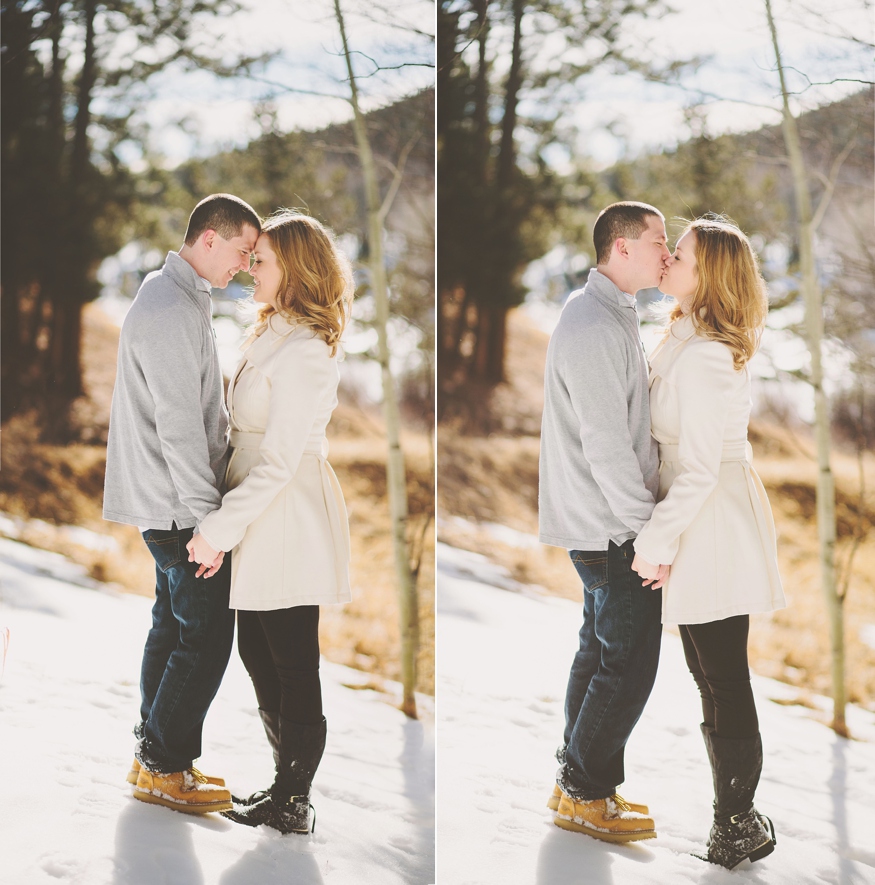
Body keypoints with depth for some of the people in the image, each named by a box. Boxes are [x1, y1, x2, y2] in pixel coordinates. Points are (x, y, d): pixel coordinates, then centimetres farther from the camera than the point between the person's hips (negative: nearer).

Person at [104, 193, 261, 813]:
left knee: (174, 626, 15)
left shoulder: (182, 299, 15)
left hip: (171, 505, 11)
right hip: (178, 506, -11)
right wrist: (205, 518, -23)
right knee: (206, 636, -5)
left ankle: (154, 757, 23)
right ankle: (165, 768, 3)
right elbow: (178, 425, -23)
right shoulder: (171, 309, -20)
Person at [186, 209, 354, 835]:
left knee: (293, 666, 1)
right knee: (258, 653, 17)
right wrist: (225, 524, 13)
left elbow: (278, 463, -22)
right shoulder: (274, 335, 12)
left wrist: (219, 530, -18)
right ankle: (288, 784, 30)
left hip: (290, 519, -10)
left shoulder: (302, 352, -19)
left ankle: (293, 807, 13)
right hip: (267, 523, 10)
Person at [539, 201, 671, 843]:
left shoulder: (612, 316, 15)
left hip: (604, 530, 11)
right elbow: (606, 446, -23)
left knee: (601, 654, 16)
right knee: (628, 664, -4)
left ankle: (578, 784, 25)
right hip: (611, 529, -11)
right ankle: (586, 795, 7)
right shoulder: (594, 326, -20)